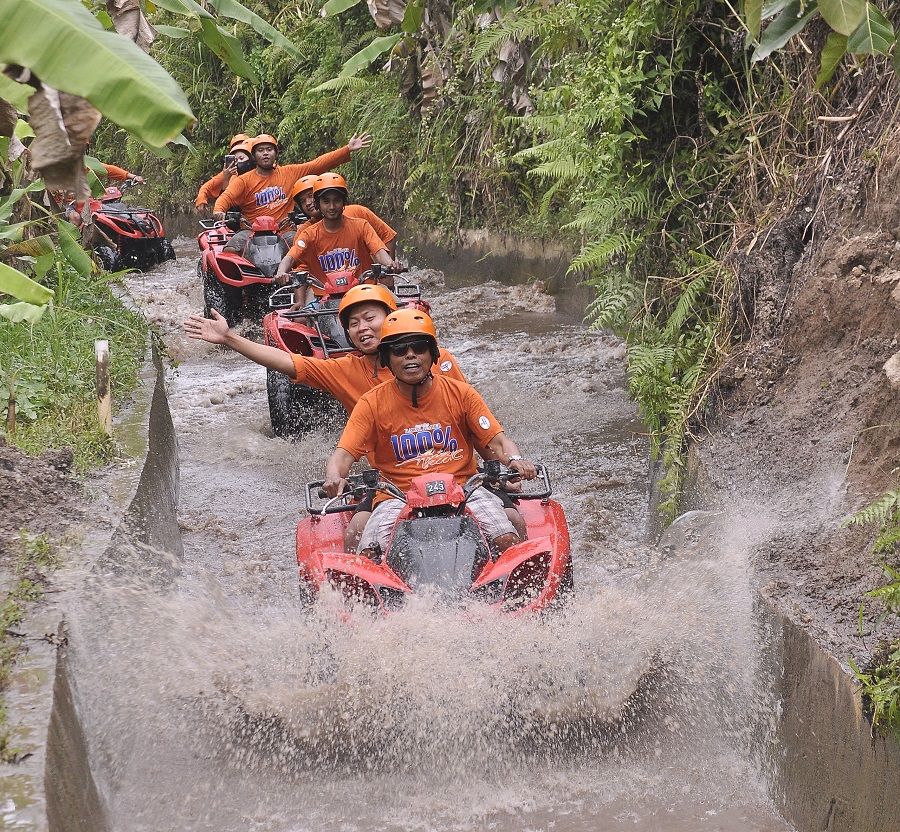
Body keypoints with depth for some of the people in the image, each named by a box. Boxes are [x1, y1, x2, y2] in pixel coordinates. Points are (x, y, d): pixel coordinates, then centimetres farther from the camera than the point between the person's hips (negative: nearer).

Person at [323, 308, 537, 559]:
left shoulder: (460, 393, 7)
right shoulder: (373, 403, 3)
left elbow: (497, 440, 3)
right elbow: (344, 454, -5)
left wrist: (515, 460, -20)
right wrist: (334, 478, -29)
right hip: (398, 498, -1)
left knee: (508, 542, -25)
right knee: (368, 555, -29)